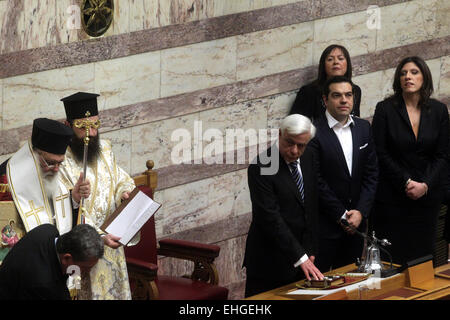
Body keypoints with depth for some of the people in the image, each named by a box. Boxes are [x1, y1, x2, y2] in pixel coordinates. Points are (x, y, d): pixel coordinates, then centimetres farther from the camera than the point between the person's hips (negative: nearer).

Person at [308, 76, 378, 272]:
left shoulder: (364, 128, 7)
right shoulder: (314, 133, -11)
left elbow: (371, 174, 6)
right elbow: (317, 181, -13)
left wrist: (360, 212, -5)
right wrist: (342, 215, -11)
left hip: (357, 221, 5)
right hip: (324, 224, -5)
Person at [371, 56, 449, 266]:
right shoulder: (385, 109, -2)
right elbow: (381, 154, -5)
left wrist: (425, 185, -10)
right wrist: (407, 182, -11)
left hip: (428, 195, 2)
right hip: (391, 197, -2)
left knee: (422, 254, 5)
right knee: (391, 257, -2)